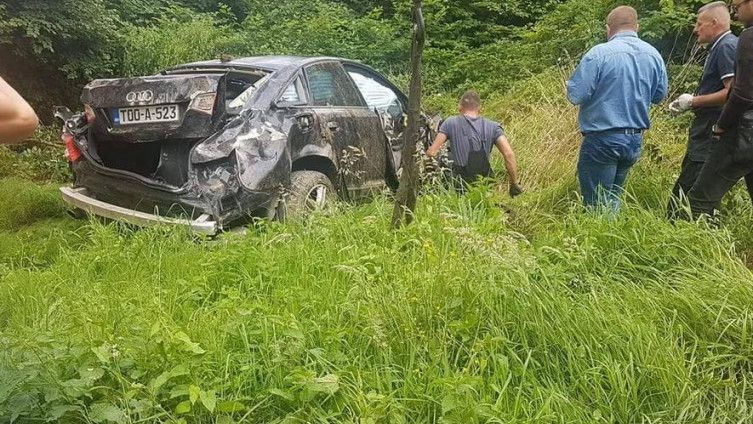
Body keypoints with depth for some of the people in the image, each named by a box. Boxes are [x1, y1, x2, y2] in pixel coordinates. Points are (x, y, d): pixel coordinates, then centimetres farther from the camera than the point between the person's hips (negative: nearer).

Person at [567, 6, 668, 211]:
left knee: (598, 207, 2)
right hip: (636, 140, 6)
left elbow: (576, 95, -16)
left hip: (603, 140, -6)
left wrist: (569, 86, 6)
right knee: (612, 200, 21)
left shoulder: (599, 53, -14)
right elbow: (659, 95, 15)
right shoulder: (654, 55, 4)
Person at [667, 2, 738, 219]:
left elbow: (733, 91, -23)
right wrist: (690, 101, 9)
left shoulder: (727, 47, -13)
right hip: (705, 134, 10)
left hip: (712, 134, -10)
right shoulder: (720, 47, 18)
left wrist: (693, 101, -14)